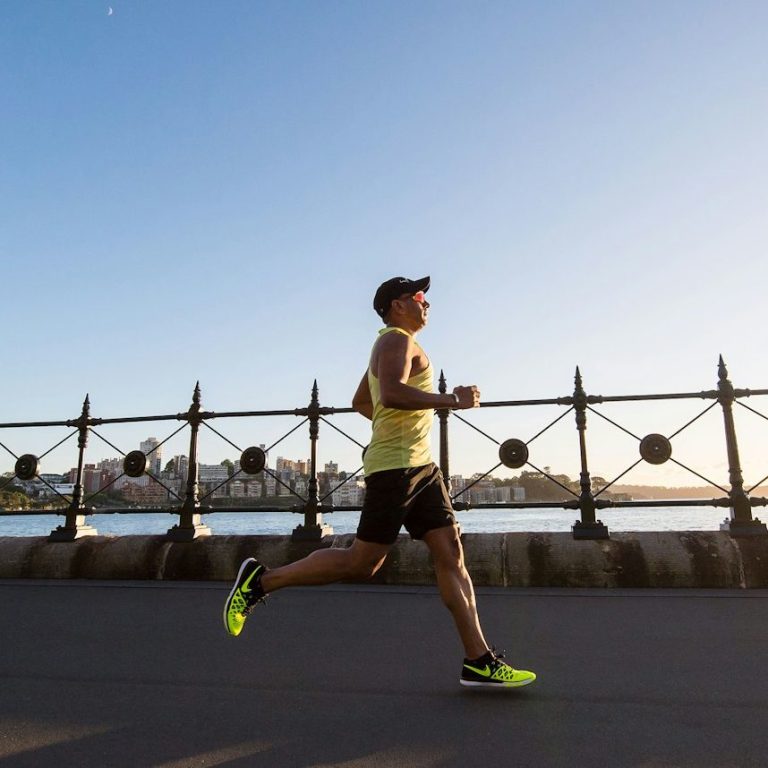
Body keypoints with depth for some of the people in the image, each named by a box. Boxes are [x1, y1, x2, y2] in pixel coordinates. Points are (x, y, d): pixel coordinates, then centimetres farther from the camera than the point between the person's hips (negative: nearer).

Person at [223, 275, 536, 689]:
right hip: (395, 467, -10)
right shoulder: (396, 340, -6)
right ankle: (262, 579, 7)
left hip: (420, 467, 10)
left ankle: (479, 661, 7)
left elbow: (360, 402, 33)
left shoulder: (394, 345, 25)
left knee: (451, 554, 4)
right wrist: (451, 399, -20)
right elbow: (392, 394, -26)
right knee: (361, 562, -6)